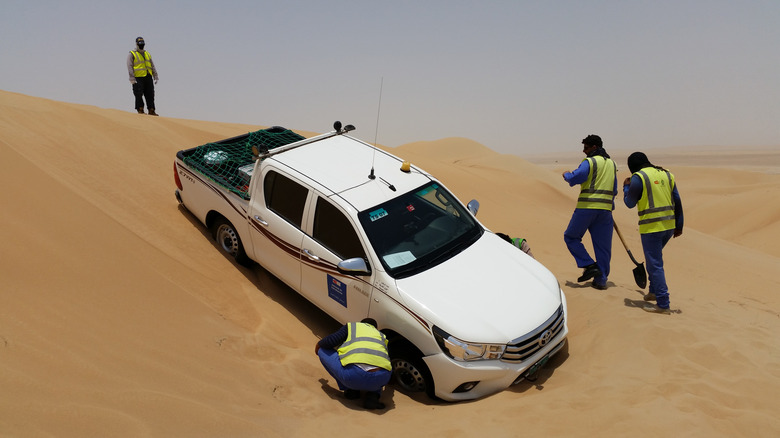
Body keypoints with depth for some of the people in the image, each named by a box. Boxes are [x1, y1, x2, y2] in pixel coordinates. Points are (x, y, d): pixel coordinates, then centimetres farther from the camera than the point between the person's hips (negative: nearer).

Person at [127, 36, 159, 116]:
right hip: (138, 78, -5)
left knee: (150, 95, 3)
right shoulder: (132, 54, 2)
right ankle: (140, 110, 0)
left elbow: (152, 66, 18)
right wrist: (132, 78, -16)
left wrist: (155, 76, 8)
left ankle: (151, 111, 6)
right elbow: (130, 67, -6)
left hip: (148, 78, 5)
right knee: (139, 95, -8)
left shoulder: (147, 54, 20)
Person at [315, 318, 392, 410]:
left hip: (353, 375, -4)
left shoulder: (352, 326, 24)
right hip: (381, 379, 4)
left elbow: (330, 341, 11)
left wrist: (318, 345, 35)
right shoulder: (381, 335, 34)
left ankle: (349, 389, 15)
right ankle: (373, 394, 12)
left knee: (323, 351, 21)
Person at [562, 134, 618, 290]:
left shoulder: (590, 162, -5)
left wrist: (566, 175, 1)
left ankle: (589, 265, -2)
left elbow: (575, 177, -21)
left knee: (571, 237, 9)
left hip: (587, 207, -6)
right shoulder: (612, 164, 17)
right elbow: (614, 190, 23)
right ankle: (601, 279, 12)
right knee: (602, 245, 9)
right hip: (605, 209, 7)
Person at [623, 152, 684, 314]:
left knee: (655, 264, -4)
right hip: (669, 225, 8)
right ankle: (654, 291, 31)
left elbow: (630, 203, -1)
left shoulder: (638, 178, -8)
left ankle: (663, 304, -3)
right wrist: (679, 226, 16)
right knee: (653, 258, 25)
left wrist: (626, 187, 17)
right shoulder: (666, 174, 12)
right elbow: (677, 202, 12)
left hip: (651, 227, -8)